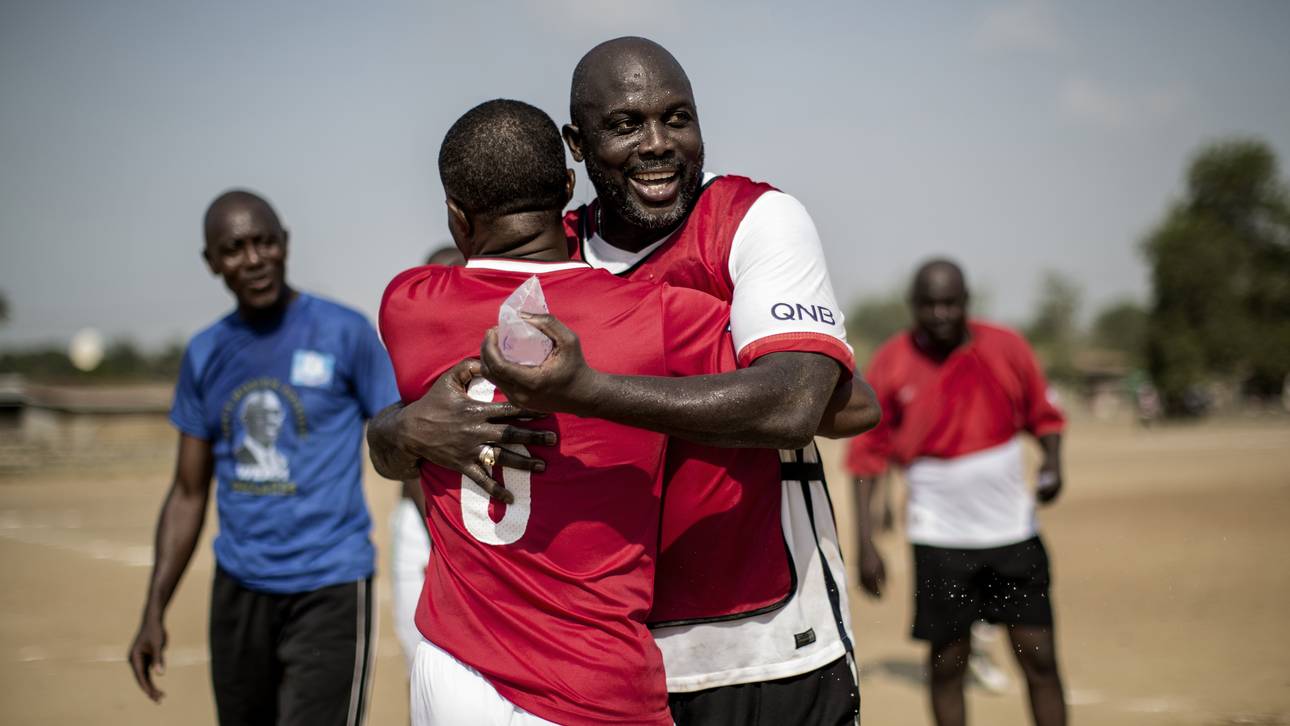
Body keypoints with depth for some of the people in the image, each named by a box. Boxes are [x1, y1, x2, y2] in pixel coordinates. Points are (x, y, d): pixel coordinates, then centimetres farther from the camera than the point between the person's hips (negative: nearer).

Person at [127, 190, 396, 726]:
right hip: (239, 588, 5)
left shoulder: (344, 334, -5)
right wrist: (154, 611, 7)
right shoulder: (205, 355, 9)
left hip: (329, 588, -5)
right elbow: (188, 494, 13)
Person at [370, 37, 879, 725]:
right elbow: (386, 447, 5)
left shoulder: (757, 220, -8)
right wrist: (410, 429, -20)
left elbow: (792, 405, -25)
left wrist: (582, 391, -34)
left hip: (768, 658, -3)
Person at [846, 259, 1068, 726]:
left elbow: (1043, 416, 10)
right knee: (947, 663, 4)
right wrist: (866, 543, -7)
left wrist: (1052, 461, -11)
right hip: (939, 541, -1)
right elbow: (866, 458, -2)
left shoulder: (1007, 349, -2)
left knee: (1040, 658, 2)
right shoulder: (889, 365, -6)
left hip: (1013, 531, 1)